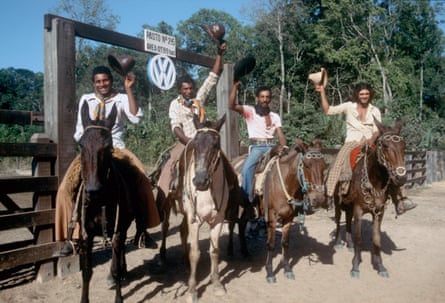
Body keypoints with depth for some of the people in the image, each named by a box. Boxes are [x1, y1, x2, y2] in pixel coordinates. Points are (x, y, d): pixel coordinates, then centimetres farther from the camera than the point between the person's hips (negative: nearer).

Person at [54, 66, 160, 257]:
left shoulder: (122, 99, 5)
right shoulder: (86, 99, 13)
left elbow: (135, 118, -13)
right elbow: (80, 129, 15)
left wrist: (129, 90, -14)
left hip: (116, 148, -2)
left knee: (141, 177, -25)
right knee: (67, 187, -16)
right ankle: (71, 237, -6)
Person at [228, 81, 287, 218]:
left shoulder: (275, 116, 15)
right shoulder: (249, 111, 6)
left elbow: (281, 135, 6)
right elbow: (232, 106, -10)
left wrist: (282, 146, -16)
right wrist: (235, 87, -20)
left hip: (272, 147, 3)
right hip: (256, 147, -3)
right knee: (247, 168, -28)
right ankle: (250, 201, -22)